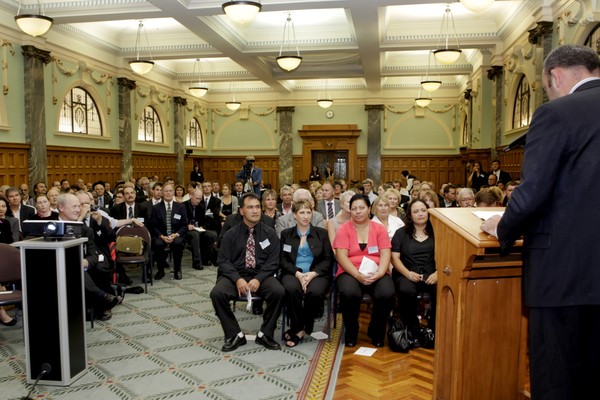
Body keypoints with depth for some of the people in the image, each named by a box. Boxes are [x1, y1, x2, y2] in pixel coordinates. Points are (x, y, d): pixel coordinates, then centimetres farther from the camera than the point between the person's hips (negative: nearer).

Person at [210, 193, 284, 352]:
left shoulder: (269, 233, 6)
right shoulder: (231, 234, 6)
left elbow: (273, 261, -1)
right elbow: (223, 261, -1)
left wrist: (258, 279, -18)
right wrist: (237, 279, -18)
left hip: (262, 275, 0)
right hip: (235, 275, 1)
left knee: (279, 292, -30)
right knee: (217, 293, -28)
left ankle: (265, 334, -8)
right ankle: (235, 334, -8)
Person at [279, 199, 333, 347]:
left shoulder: (322, 233, 12)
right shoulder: (285, 234, 14)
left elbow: (328, 259, 4)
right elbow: (282, 260, 5)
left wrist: (313, 273, -13)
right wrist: (298, 273, -14)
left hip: (317, 273, 0)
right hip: (293, 273, 0)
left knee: (315, 292, -34)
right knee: (291, 289, -35)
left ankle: (297, 330, -12)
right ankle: (298, 328, -15)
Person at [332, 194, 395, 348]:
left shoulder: (379, 229, 9)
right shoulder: (343, 229, 5)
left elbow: (385, 255, 0)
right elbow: (341, 256, -6)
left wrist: (378, 274, -18)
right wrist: (358, 275, -20)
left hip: (377, 273, 2)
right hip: (350, 272, -1)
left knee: (387, 294, -29)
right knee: (349, 293, -34)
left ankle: (376, 333, 1)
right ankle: (351, 332, -4)